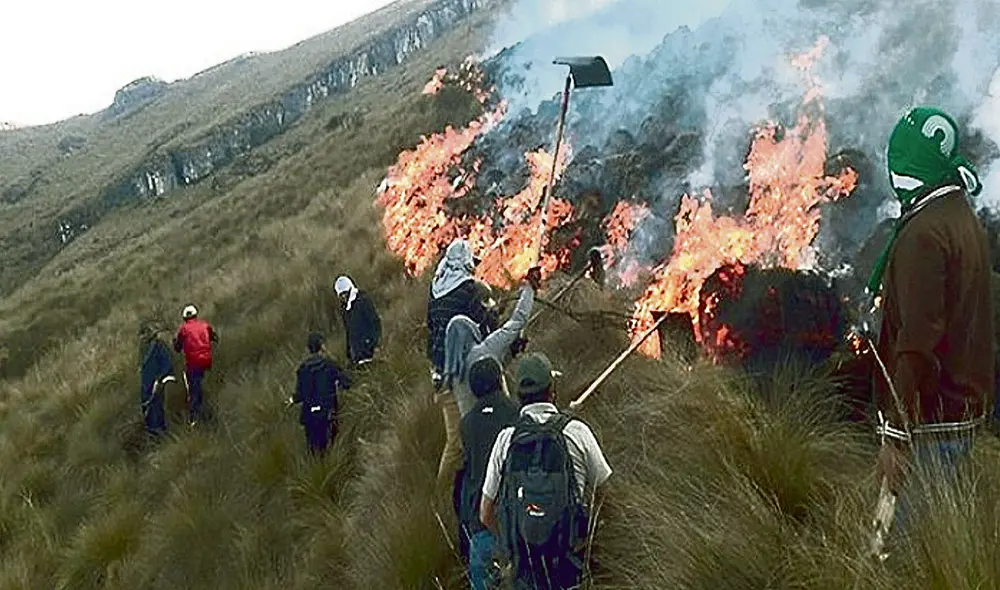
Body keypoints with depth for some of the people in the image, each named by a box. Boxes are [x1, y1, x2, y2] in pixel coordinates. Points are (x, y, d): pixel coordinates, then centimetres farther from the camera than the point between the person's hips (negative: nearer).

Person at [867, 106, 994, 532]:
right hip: (964, 414, 10)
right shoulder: (967, 222, 13)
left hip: (930, 423, -10)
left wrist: (897, 437, -22)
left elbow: (918, 342, -24)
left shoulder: (923, 234, -19)